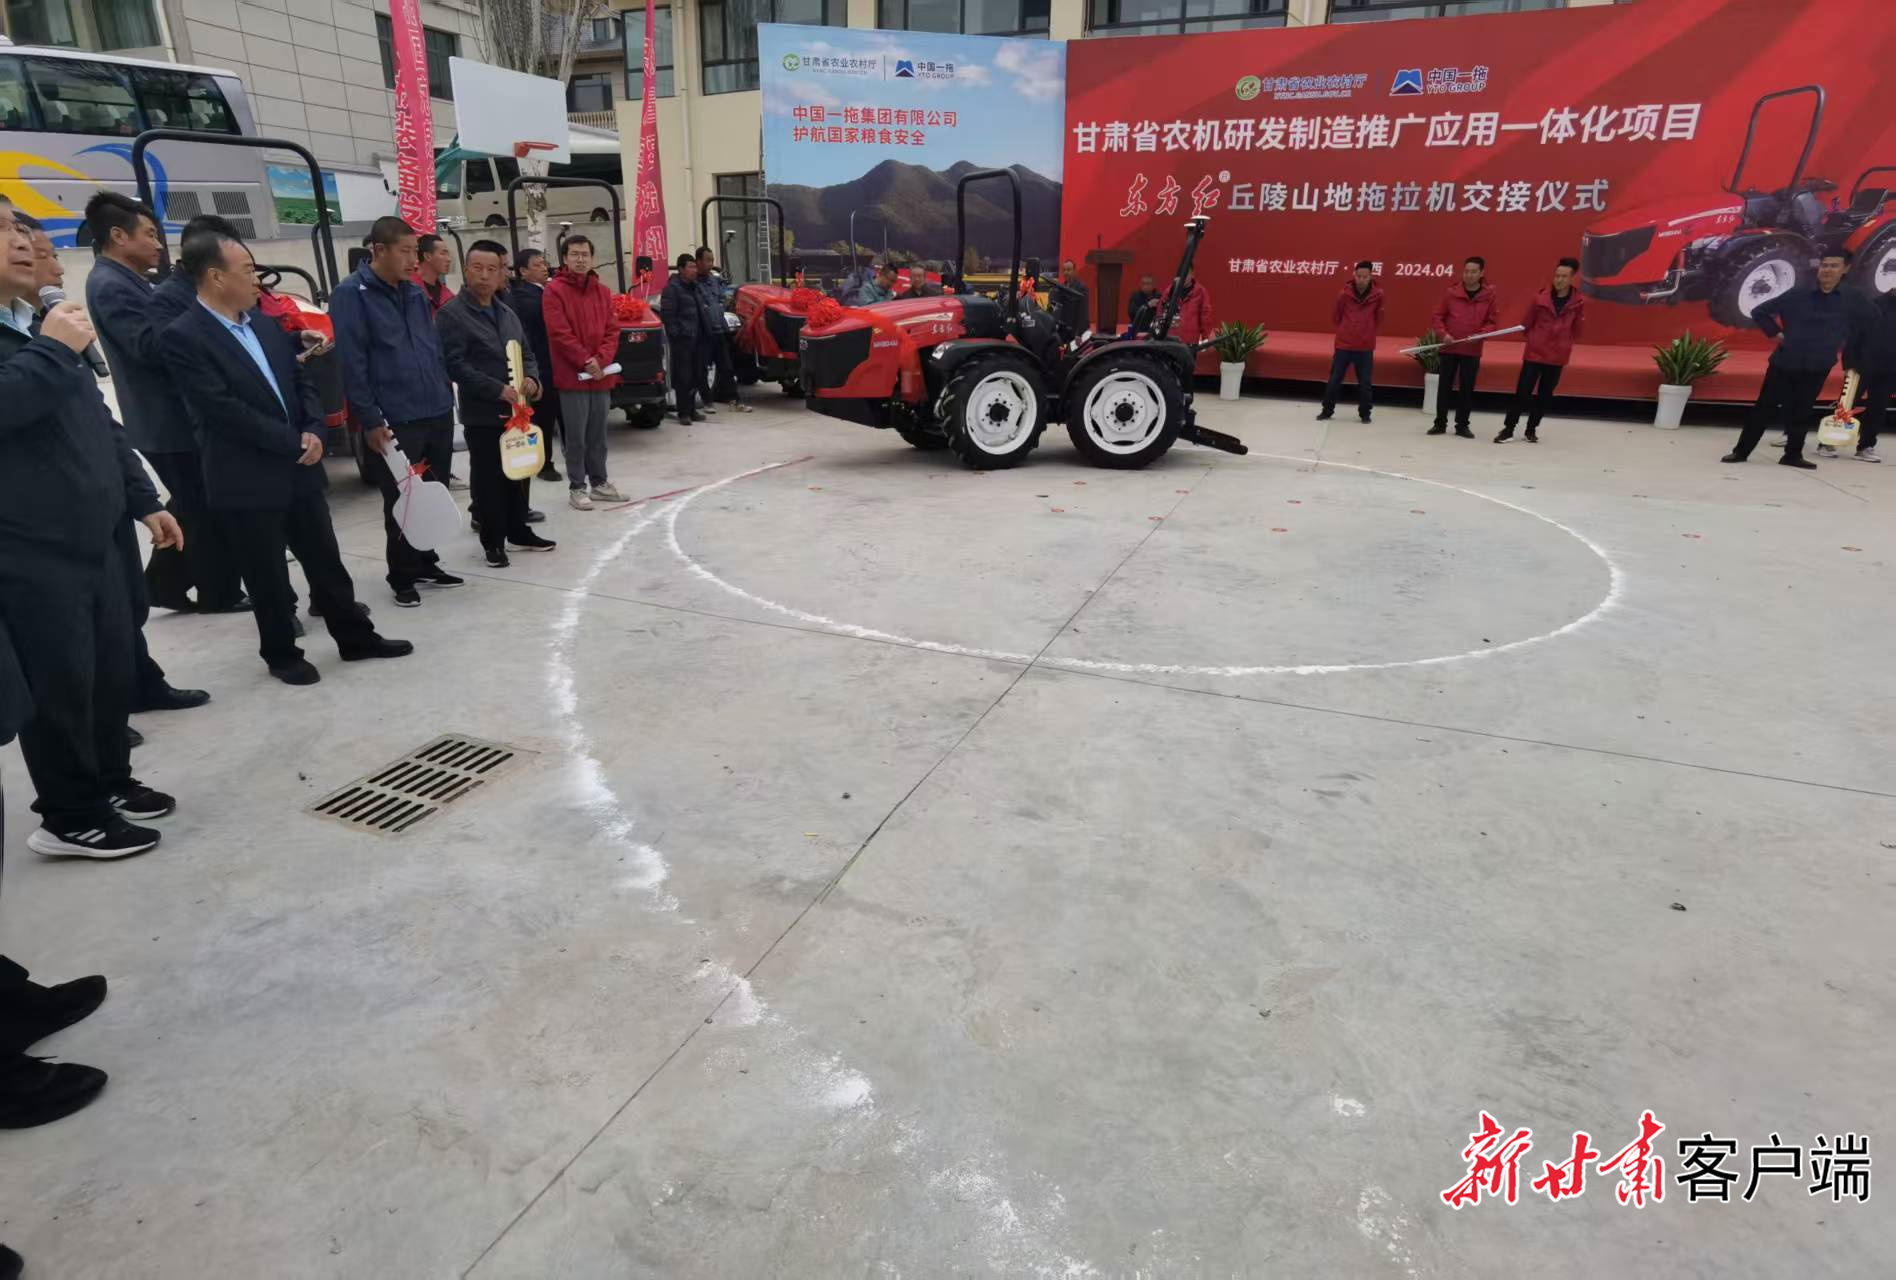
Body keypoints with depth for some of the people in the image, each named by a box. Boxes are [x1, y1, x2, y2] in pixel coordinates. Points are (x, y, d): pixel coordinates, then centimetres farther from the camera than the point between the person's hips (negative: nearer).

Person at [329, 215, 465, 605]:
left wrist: (447, 397, 14)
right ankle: (403, 577, 17)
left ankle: (426, 563, 29)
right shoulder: (351, 294, -8)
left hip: (438, 414, 6)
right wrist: (370, 420, -15)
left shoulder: (416, 293, 13)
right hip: (395, 421, -6)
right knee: (402, 500, 4)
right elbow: (351, 363, -12)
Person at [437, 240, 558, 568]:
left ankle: (519, 531, 29)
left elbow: (526, 353, 20)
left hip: (515, 409, 7)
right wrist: (498, 389, -23)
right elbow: (455, 365, -17)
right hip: (481, 414, -7)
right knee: (489, 479, 1)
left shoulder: (507, 313, 13)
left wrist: (531, 378, -2)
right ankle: (493, 542, 11)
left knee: (519, 473, 15)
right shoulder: (451, 314, -10)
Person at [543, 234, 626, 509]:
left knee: (598, 433, 12)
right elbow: (559, 333, -12)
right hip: (572, 375, -5)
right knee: (576, 435, -1)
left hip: (601, 375, 5)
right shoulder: (554, 291, -5)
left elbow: (612, 330, 7)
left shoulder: (603, 291, 11)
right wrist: (586, 361, -15)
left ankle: (599, 482, 22)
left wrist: (601, 360, -8)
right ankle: (576, 487, 7)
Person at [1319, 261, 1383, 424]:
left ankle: (1365, 413, 16)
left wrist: (1368, 331, 11)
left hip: (1365, 346, 0)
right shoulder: (1345, 293, -6)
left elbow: (1379, 319, 10)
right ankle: (1327, 411, 17)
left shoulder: (1377, 295, -4)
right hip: (1344, 344, 0)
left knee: (1366, 382, 3)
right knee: (1334, 379, 3)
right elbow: (1335, 316, 8)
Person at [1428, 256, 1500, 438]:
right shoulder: (1451, 292, -3)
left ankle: (1462, 425, 12)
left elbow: (1492, 322, 2)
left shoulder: (1489, 295, -2)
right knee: (1444, 386, 4)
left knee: (1467, 389, 4)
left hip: (1472, 351, 0)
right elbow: (1437, 316, 2)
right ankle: (1440, 423, 14)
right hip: (1449, 348, 0)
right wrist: (1444, 333, -14)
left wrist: (1480, 334, -16)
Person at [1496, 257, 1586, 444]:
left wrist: (1565, 344, 8)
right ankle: (1508, 429, 2)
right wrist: (1535, 340, 6)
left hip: (1558, 357, 2)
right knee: (1522, 391, -5)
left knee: (1545, 395, 9)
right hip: (1534, 353, -2)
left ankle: (1532, 429, 20)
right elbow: (1526, 323, 5)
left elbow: (1577, 329, 7)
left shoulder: (1579, 302, -4)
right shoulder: (1540, 298, -6)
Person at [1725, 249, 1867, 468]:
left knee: (1801, 412, 7)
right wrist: (1776, 334, 0)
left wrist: (1844, 343, 10)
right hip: (1784, 363, -1)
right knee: (1764, 407, 1)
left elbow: (1868, 325, 17)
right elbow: (1759, 312, 4)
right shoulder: (1797, 296, -3)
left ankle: (1793, 455, 16)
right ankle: (1741, 451, 6)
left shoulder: (1852, 302, 1)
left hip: (1817, 368, 1)